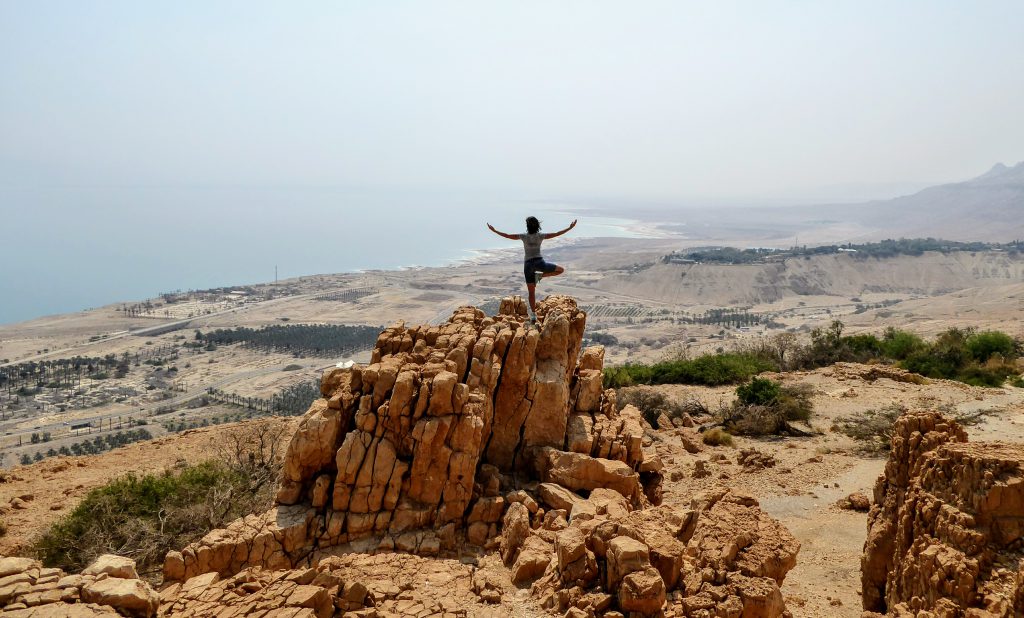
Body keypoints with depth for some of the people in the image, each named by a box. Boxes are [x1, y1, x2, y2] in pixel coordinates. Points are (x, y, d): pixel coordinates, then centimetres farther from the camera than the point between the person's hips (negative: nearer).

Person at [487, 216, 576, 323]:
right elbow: (556, 234, 2)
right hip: (539, 262, -1)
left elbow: (507, 236, -3)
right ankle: (540, 275, 2)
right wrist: (570, 228, 10)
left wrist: (494, 230, 5)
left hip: (528, 264, 2)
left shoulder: (524, 236, -3)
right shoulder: (540, 236, -2)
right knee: (561, 270, 17)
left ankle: (533, 315, 6)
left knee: (532, 292, 8)